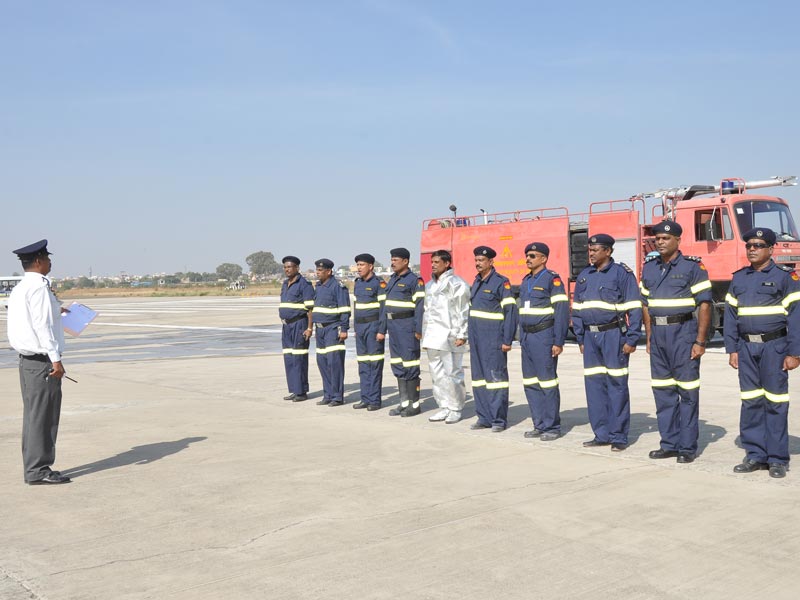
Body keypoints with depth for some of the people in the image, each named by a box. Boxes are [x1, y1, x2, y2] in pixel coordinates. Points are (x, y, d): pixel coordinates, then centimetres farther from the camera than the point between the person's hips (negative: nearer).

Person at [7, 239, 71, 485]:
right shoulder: (39, 288, -14)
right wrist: (55, 359, -18)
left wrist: (55, 313, 33)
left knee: (33, 415, 13)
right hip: (42, 362, -9)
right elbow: (43, 326, -18)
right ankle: (38, 470, 0)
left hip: (27, 360, 9)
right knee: (42, 416, -4)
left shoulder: (18, 289, 15)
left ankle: (34, 468, 19)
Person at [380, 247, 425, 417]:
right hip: (394, 329, 9)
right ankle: (404, 402, 17)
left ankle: (414, 404, 1)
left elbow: (420, 305, -15)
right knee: (397, 365, 10)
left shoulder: (415, 280, -9)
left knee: (410, 365, -6)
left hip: (407, 327, -8)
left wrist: (418, 330, -21)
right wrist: (382, 329, 17)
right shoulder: (392, 280, 16)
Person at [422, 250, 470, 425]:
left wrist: (461, 335, -14)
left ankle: (456, 409, 7)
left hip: (449, 336, -8)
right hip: (433, 337, 8)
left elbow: (464, 312, -10)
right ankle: (444, 407, 17)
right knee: (437, 374, 9)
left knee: (453, 374, -3)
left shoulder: (456, 284, -7)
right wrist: (425, 335, 19)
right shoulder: (430, 285, 18)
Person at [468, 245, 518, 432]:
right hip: (476, 338, 8)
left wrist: (507, 340, -16)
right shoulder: (476, 282, 15)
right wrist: (471, 337, 13)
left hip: (493, 339, -8)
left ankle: (499, 419, 0)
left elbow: (511, 311, -12)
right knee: (479, 377, 9)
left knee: (496, 376, -5)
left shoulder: (501, 282, -8)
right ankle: (484, 417, 17)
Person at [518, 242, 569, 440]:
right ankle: (540, 425, 17)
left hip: (544, 337, -8)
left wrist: (558, 342, -16)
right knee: (530, 383, 9)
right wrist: (522, 339, 16)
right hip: (528, 337, 8)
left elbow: (562, 311, -13)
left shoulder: (552, 279, -8)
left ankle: (552, 427, 3)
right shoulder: (526, 281, 16)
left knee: (547, 381, -5)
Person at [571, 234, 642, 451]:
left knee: (616, 384, -3)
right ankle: (602, 434, 15)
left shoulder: (622, 273, -4)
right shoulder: (584, 276, 13)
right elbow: (577, 309, 18)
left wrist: (631, 339, -12)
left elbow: (634, 309, -7)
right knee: (594, 384, 7)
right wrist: (580, 339, 13)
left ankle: (618, 436, 4)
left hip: (613, 335, -6)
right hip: (591, 336, 6)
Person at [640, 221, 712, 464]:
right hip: (658, 332, 6)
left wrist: (700, 341, -13)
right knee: (662, 390, 9)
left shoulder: (692, 266, -6)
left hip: (683, 331, -6)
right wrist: (649, 337, 10)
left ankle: (687, 447, 5)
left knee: (687, 391, -2)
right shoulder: (649, 267, 11)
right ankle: (669, 443, 18)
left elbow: (704, 304, -9)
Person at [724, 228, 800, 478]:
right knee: (751, 402, 6)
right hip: (747, 347, 4)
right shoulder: (738, 278, 12)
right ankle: (755, 455, 14)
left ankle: (777, 459, 7)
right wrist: (732, 349, 7)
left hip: (774, 346, -4)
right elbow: (730, 315, 13)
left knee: (775, 403, -1)